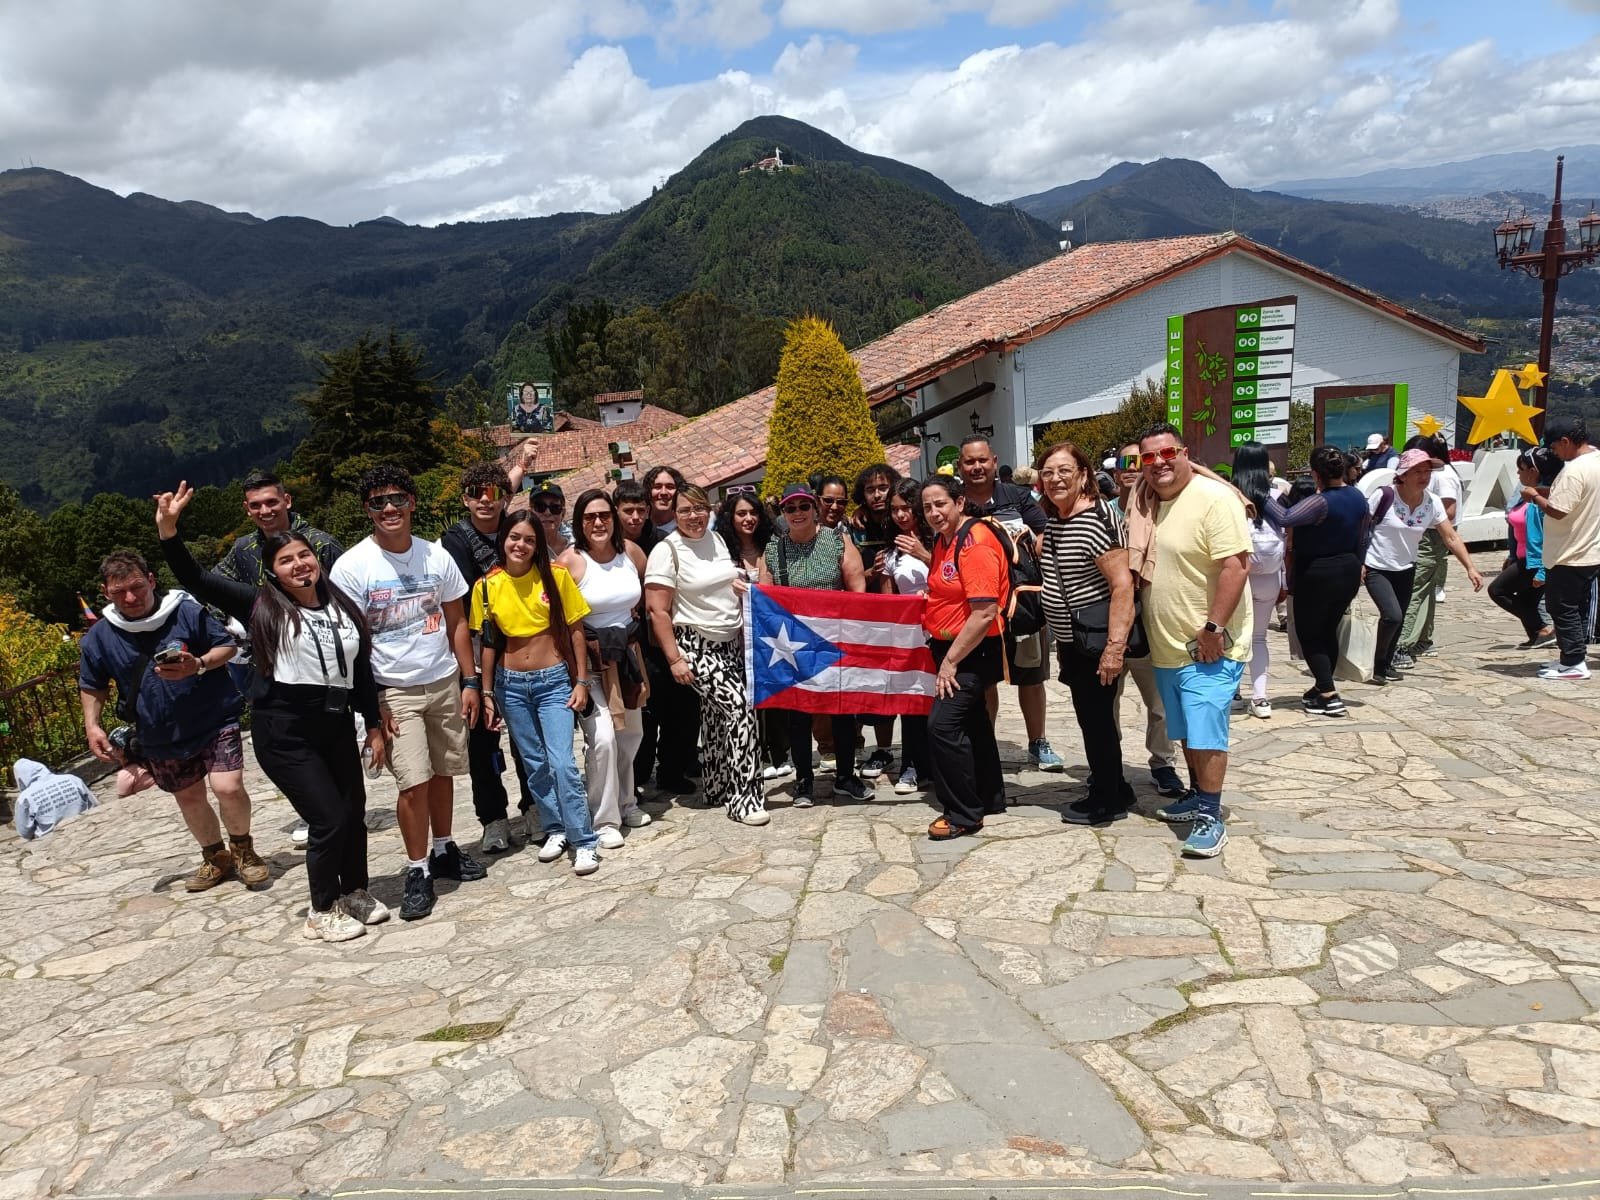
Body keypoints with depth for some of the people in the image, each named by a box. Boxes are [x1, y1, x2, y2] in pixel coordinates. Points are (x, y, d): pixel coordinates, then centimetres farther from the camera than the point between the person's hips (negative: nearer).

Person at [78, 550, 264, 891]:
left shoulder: (187, 611, -14)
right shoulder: (99, 636, -3)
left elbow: (227, 646, -6)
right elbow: (92, 686, 11)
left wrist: (199, 665, -25)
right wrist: (92, 726, -2)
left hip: (213, 722, -4)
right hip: (161, 737, 4)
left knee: (228, 787, -17)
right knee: (189, 798, 15)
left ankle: (242, 849, 11)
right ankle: (215, 858, 38)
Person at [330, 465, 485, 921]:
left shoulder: (436, 556, 2)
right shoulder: (351, 567, -9)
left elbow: (457, 624, 8)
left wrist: (469, 681, 4)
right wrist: (368, 703, -11)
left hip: (445, 683, 4)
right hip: (395, 691, -3)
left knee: (443, 772, 12)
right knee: (413, 782, -8)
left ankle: (443, 850, 30)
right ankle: (418, 870, 7)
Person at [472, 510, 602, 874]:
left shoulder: (556, 575, -7)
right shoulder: (487, 586, -2)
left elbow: (575, 630, -2)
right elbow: (488, 642, 5)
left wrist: (582, 681, -4)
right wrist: (487, 692, 5)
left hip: (554, 680, -3)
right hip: (511, 684, 3)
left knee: (562, 762, -11)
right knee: (534, 764, 10)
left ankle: (585, 842, -2)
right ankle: (555, 830, 25)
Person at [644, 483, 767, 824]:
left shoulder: (717, 540, 8)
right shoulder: (667, 550, -11)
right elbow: (657, 610, -13)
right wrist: (674, 659, -16)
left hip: (730, 643, 6)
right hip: (696, 648, -6)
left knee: (717, 718, 9)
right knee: (741, 707, -16)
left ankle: (717, 788, 25)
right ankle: (744, 797, -7)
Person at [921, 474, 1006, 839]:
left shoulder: (975, 543, -20)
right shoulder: (944, 539, 8)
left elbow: (985, 613, -26)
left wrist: (950, 661, -21)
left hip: (973, 651, -10)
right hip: (949, 647, 10)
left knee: (942, 724, -16)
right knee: (971, 723, 19)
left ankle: (963, 814, -4)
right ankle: (990, 798, 34)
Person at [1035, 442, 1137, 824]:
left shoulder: (1098, 518, -18)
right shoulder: (1054, 522, 9)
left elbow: (1123, 586, -23)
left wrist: (1115, 646, -28)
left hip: (1097, 642, -9)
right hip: (1072, 642, 9)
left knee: (1097, 719, 2)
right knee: (1090, 717, 17)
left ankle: (1106, 801, 16)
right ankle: (1114, 790, 31)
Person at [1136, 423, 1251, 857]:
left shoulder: (1213, 498, -16)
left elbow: (1236, 565, -22)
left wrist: (1213, 628, -23)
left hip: (1207, 649, -8)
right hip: (1167, 647, 8)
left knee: (1206, 733, -6)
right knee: (1186, 732, 19)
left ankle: (1210, 818, 4)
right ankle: (1197, 796, 33)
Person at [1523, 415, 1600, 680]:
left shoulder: (1574, 470, -23)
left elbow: (1557, 510, -26)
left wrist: (1535, 497, -9)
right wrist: (1546, 492, 8)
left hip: (1570, 556, -9)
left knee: (1563, 609, -1)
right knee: (1578, 607, 15)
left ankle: (1574, 663, 3)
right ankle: (1574, 658, 22)